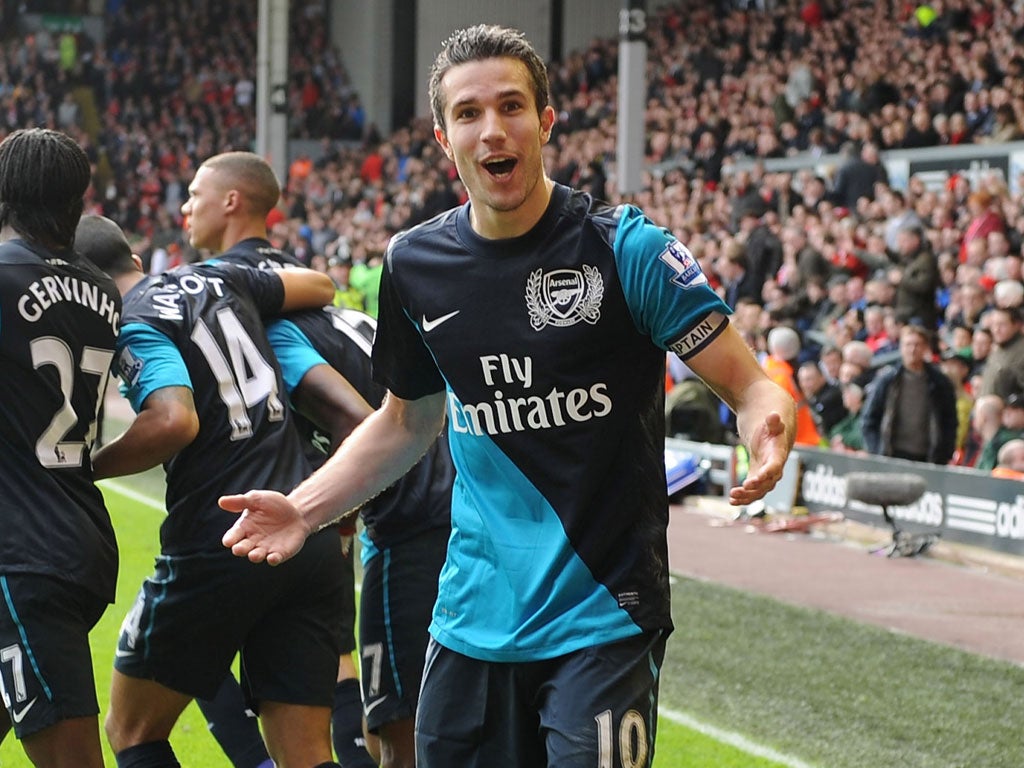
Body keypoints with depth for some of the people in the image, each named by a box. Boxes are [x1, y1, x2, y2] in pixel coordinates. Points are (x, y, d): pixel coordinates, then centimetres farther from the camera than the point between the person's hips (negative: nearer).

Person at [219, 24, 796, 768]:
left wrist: (767, 427, -32)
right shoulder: (415, 263, 4)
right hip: (473, 619, 4)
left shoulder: (625, 249, -10)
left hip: (603, 619, -4)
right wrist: (304, 508, 8)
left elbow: (747, 384, -9)